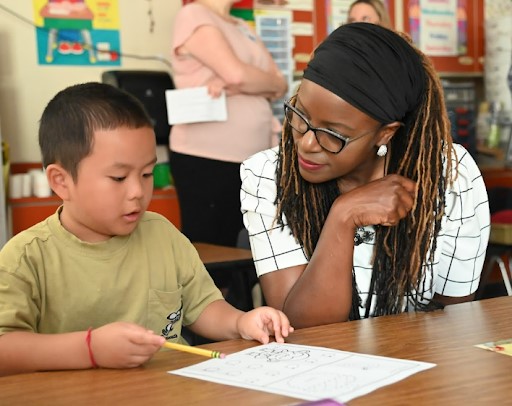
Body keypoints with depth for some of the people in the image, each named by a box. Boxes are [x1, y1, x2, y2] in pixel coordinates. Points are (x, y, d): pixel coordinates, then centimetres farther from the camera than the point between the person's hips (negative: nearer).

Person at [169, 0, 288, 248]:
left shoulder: (244, 27, 18)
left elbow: (280, 87, 6)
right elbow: (237, 73, -18)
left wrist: (239, 86, -13)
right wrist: (272, 82, 2)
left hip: (256, 158, 7)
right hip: (206, 158, -7)